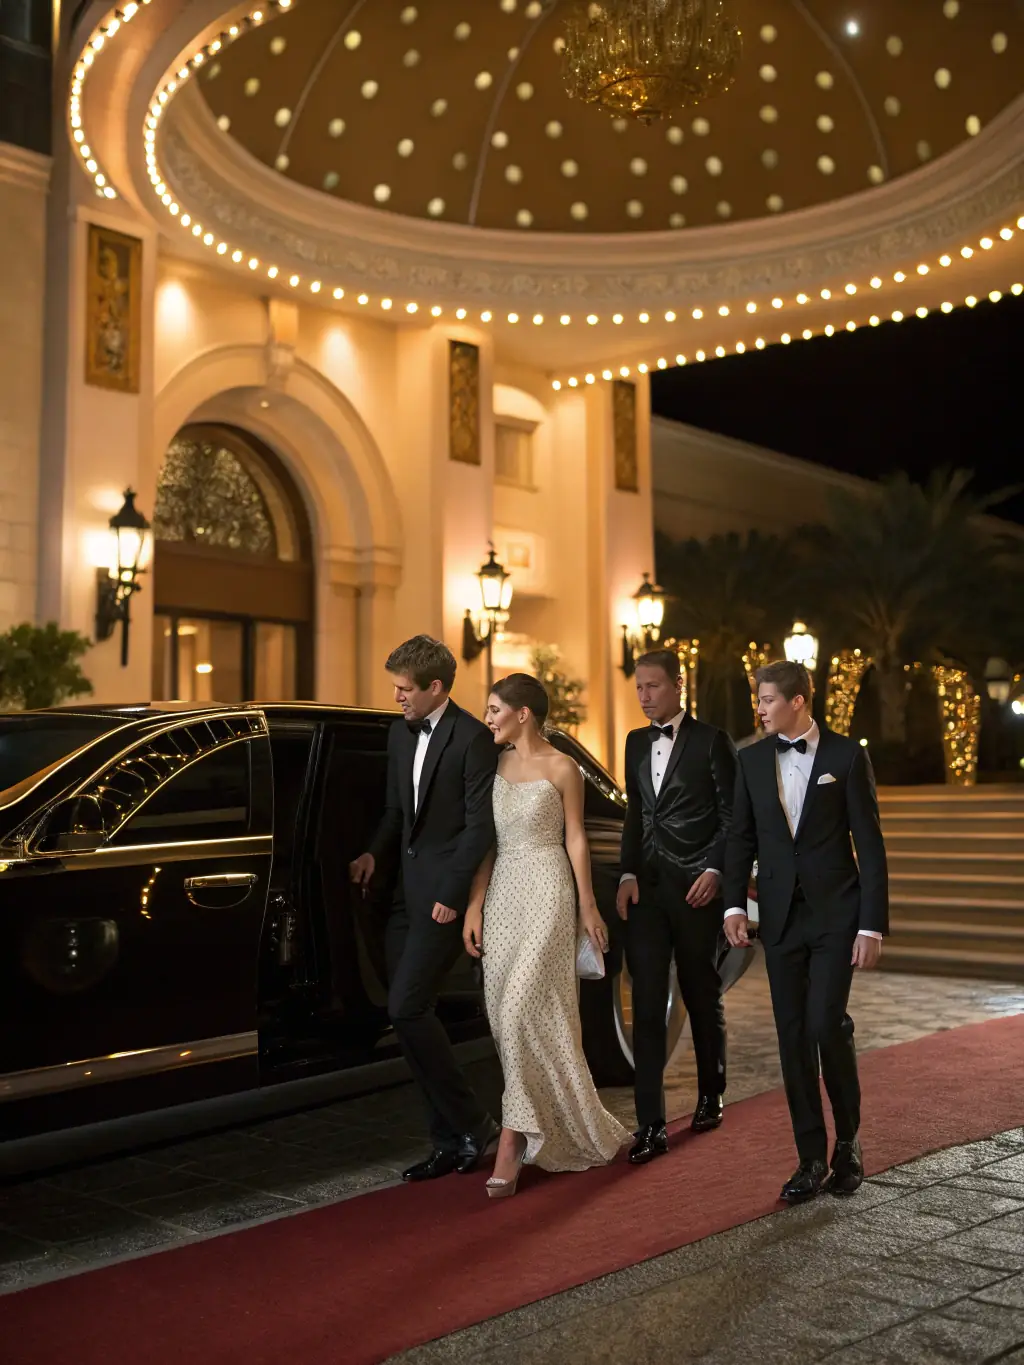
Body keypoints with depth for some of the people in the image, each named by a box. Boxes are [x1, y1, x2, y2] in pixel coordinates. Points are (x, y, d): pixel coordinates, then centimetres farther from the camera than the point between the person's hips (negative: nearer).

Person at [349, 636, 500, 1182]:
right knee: (410, 1013, 7)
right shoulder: (400, 733, 13)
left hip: (445, 894, -8)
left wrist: (452, 895, -15)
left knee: (407, 1008, -13)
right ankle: (452, 1141, 18)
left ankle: (472, 1125, 3)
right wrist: (375, 854, 4)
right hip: (406, 890, 8)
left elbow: (480, 825, -13)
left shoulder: (472, 738, -11)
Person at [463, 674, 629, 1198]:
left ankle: (512, 1145, -11)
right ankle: (546, 1128, 24)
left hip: (546, 890, -6)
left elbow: (575, 838, -1)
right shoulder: (495, 764, 10)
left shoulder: (561, 768, -5)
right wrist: (474, 906, 5)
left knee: (522, 1010, -14)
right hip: (502, 893, 6)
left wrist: (588, 906, 0)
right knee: (508, 1013, 7)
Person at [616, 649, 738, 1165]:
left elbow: (732, 815, -3)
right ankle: (651, 1126, -3)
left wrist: (715, 871, -14)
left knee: (702, 996, 12)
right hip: (646, 888, 4)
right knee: (647, 1003, -3)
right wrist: (627, 875, 5)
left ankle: (711, 1096, 33)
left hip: (696, 887, -4)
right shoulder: (636, 743, 13)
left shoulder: (710, 741, -3)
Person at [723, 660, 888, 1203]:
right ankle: (812, 1158, 16)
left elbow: (869, 844, -4)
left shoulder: (847, 755, -4)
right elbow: (742, 838, 10)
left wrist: (872, 925, -9)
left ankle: (848, 1140, 15)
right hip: (780, 915, 4)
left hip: (836, 913, -3)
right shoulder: (752, 760, 6)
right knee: (793, 1036, 5)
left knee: (827, 1026, -11)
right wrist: (735, 904, -3)